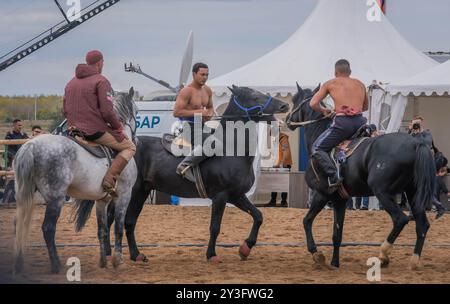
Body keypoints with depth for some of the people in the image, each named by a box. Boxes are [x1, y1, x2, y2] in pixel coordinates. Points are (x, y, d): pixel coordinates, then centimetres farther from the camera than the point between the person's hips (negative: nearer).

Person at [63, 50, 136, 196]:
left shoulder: (71, 83, 16)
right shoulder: (101, 81, -9)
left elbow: (65, 110, 18)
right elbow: (107, 111, -17)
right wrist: (118, 126, -2)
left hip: (75, 129, 8)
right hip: (96, 131, -8)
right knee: (129, 147, 3)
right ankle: (109, 180, -18)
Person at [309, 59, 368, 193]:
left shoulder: (330, 84, 13)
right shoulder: (360, 84, 24)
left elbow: (313, 104, 8)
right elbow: (366, 106, 36)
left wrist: (324, 111, 26)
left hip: (342, 122, -4)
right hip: (360, 121, 4)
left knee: (317, 148, 5)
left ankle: (333, 176, -16)